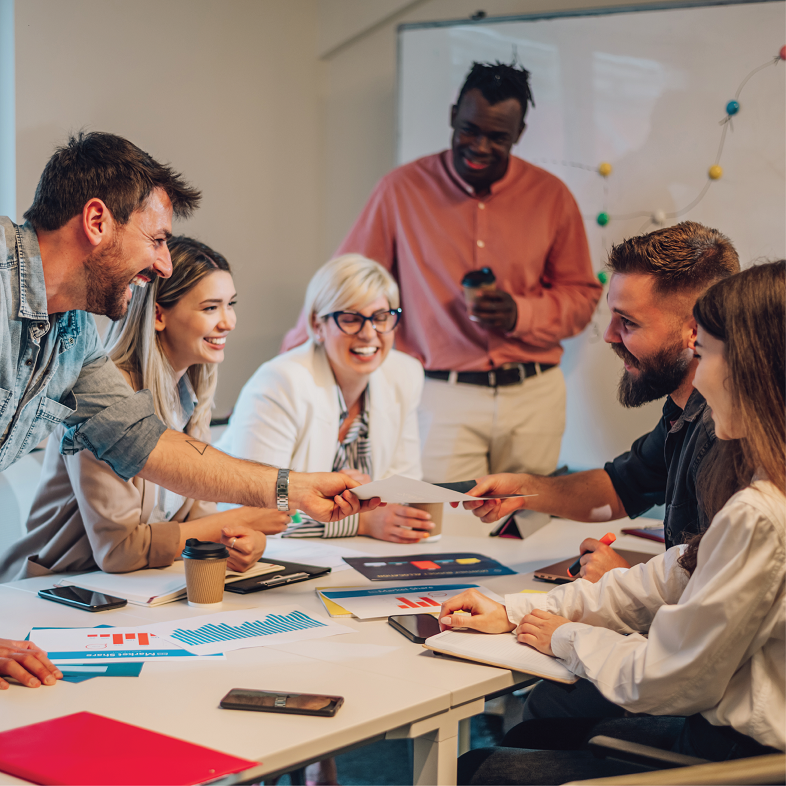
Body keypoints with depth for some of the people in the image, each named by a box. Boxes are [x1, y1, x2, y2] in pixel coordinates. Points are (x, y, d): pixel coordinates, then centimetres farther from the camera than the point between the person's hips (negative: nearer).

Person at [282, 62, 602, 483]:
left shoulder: (551, 196, 5)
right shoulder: (403, 189, 1)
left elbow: (582, 294, 10)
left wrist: (519, 314, -9)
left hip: (534, 398, 2)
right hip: (443, 398, -2)